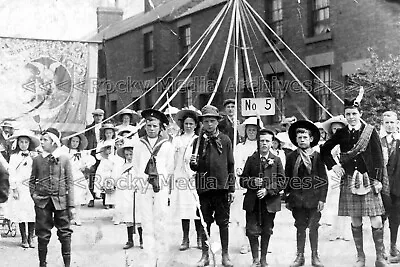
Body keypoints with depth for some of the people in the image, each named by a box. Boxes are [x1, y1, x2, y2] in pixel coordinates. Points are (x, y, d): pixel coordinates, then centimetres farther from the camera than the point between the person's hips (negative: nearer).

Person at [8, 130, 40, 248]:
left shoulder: (34, 155, 9)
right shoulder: (14, 155, 6)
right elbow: (11, 172, 1)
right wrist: (14, 188, -4)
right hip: (19, 186, -1)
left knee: (31, 212, -3)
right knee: (20, 213, 0)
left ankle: (31, 237, 7)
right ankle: (24, 238, 9)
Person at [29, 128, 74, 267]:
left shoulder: (64, 159, -1)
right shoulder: (37, 160, 5)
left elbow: (70, 183, 0)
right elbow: (32, 180, 16)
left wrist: (71, 205, -4)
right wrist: (33, 194, -2)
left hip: (61, 201, -1)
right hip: (42, 202, 2)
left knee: (65, 233, 2)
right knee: (43, 234, 6)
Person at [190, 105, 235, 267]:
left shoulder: (225, 140, 4)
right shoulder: (199, 141, 6)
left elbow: (231, 166, 5)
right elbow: (195, 168, 10)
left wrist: (231, 189, 1)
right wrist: (193, 163, -15)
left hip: (222, 187, -1)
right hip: (204, 187, 1)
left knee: (223, 223, 5)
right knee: (205, 223, 8)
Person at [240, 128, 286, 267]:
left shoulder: (276, 160, 4)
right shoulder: (251, 159, 6)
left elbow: (282, 182, 0)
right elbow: (242, 180, 6)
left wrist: (268, 190, -12)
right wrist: (252, 182, -14)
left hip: (270, 202, 0)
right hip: (252, 202, 0)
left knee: (266, 232, 8)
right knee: (252, 231, -1)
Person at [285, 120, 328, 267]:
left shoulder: (317, 156, 0)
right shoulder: (291, 157, 4)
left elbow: (324, 179, 0)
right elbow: (287, 179, 7)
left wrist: (322, 198, -6)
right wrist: (287, 199, 5)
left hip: (314, 199, -1)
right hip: (297, 199, 1)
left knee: (313, 228, 5)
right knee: (300, 228, 8)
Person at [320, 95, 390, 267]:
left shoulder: (370, 131, -1)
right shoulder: (341, 133, 5)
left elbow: (378, 157, -1)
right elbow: (324, 150, 17)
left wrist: (378, 180, -7)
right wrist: (333, 165, 4)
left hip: (369, 180, -2)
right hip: (349, 180, 2)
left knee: (376, 222, -5)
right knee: (355, 221, 7)